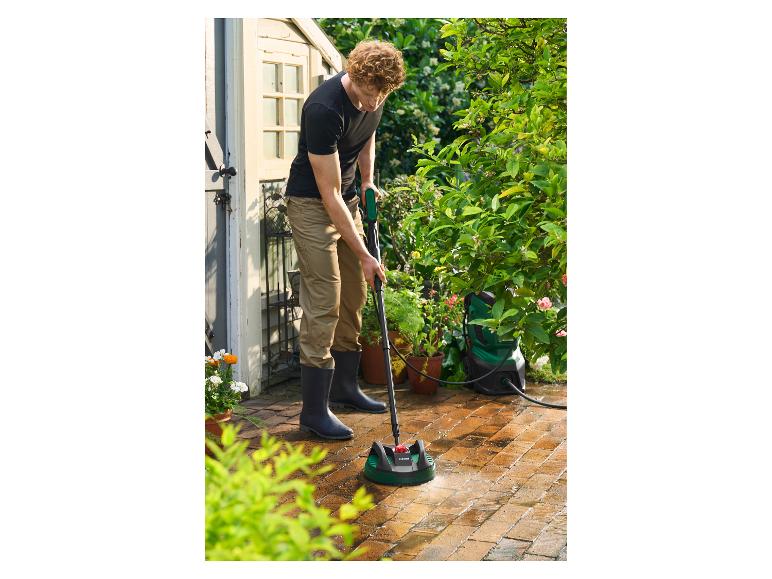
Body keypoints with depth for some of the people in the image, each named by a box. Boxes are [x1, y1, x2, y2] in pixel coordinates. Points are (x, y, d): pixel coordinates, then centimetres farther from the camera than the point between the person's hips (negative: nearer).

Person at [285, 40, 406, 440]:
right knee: (323, 303, -13)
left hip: (347, 200, 8)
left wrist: (367, 182, 5)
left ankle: (344, 387, 25)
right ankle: (314, 410, -7)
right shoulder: (324, 108, -30)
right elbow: (328, 193, -28)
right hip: (312, 203, -8)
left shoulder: (373, 96, -6)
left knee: (354, 297, 11)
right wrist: (363, 254, -26)